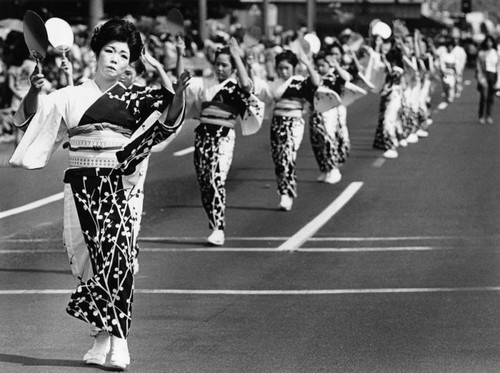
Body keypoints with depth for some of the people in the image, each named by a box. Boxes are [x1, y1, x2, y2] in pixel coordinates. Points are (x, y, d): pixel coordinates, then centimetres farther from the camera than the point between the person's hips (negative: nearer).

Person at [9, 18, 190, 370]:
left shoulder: (134, 99, 10)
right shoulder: (71, 96, 11)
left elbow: (169, 122, -3)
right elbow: (27, 118, 6)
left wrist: (178, 96, -22)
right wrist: (34, 91, -13)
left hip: (121, 185, -1)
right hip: (82, 183, 1)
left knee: (118, 256, -12)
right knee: (91, 257, -2)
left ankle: (115, 338, -13)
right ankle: (108, 335, 7)